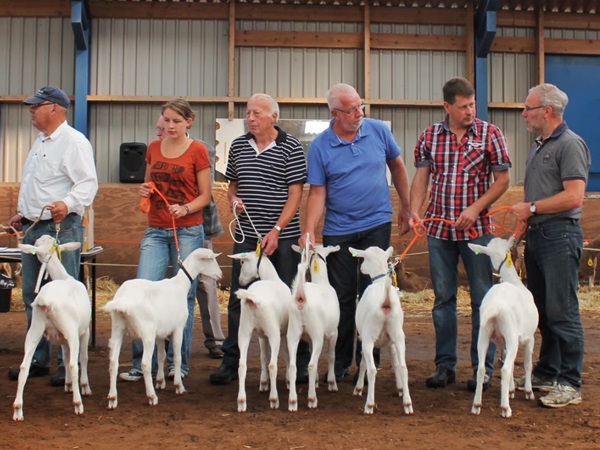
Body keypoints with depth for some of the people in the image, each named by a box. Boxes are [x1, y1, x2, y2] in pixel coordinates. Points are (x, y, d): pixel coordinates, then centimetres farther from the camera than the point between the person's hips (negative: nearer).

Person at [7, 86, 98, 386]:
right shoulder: (40, 142, 20)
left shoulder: (73, 141, -10)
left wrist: (68, 204, -33)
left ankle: (69, 364, 1)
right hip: (34, 227, 10)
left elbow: (88, 183, -18)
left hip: (61, 228, -10)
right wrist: (23, 214, 23)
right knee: (32, 296, 12)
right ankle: (38, 360, 22)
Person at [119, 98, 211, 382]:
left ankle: (180, 364, 13)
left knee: (184, 297, 1)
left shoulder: (198, 151, -2)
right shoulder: (153, 148, 11)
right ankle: (140, 364, 1)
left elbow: (205, 195, 0)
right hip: (156, 231, 4)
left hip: (188, 231, -3)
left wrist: (185, 208, -18)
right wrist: (144, 190, 0)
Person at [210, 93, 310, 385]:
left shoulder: (291, 148, -4)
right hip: (246, 236, 4)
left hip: (282, 237, -4)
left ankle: (302, 363, 15)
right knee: (238, 300, 5)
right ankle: (231, 362, 15)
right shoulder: (238, 146, 10)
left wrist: (276, 231, -15)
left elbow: (295, 194, -8)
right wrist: (233, 202, -3)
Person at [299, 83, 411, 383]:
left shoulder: (378, 131, -2)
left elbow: (397, 166, 12)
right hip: (338, 231, 0)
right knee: (342, 297, 7)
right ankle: (341, 362, 19)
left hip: (376, 225, 0)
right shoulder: (320, 147, -5)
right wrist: (309, 231, -18)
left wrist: (405, 208, 13)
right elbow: (317, 192, -5)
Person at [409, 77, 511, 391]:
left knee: (482, 299, 2)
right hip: (439, 228, 3)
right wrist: (414, 211, -9)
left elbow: (502, 179, -2)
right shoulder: (429, 136, 5)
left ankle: (483, 368, 12)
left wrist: (476, 208, -13)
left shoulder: (490, 134, -2)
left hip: (476, 228, -2)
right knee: (443, 298, 9)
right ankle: (445, 365, 19)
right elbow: (421, 177, 6)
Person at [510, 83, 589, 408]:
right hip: (536, 235, 9)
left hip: (559, 235, -9)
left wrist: (530, 208, -13)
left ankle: (570, 384, 1)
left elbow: (574, 197, -20)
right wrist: (525, 223, 14)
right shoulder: (538, 146, 18)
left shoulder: (570, 145, -11)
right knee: (542, 309, 14)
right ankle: (546, 373, 24)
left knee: (562, 310, -6)